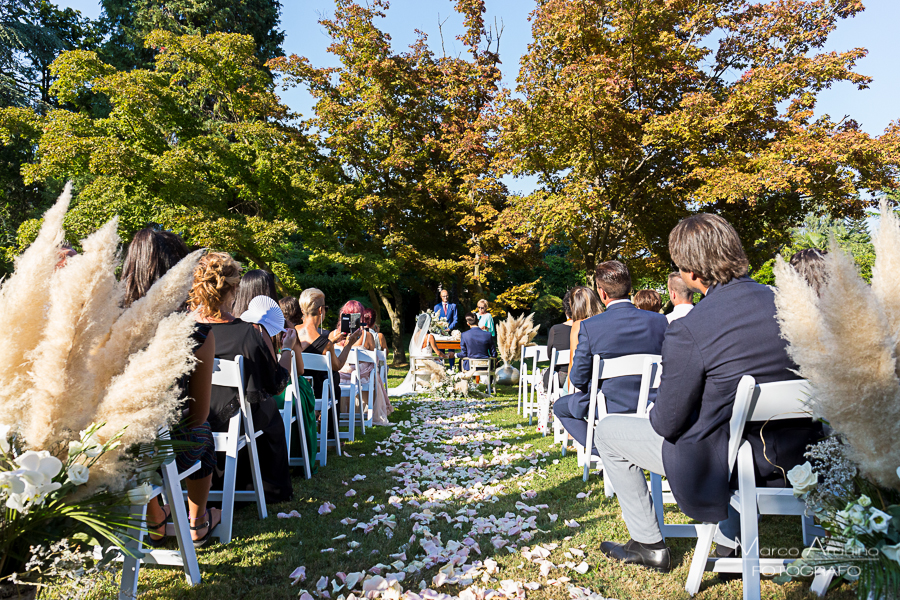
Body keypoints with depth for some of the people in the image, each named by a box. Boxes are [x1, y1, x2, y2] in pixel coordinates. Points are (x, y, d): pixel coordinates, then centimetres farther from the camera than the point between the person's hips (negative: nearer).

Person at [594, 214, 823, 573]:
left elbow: (666, 424, -17)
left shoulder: (687, 331, -26)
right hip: (794, 460, 7)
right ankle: (731, 540, 43)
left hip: (720, 468, -6)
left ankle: (648, 545, 24)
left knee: (608, 432, 11)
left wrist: (657, 411, 7)